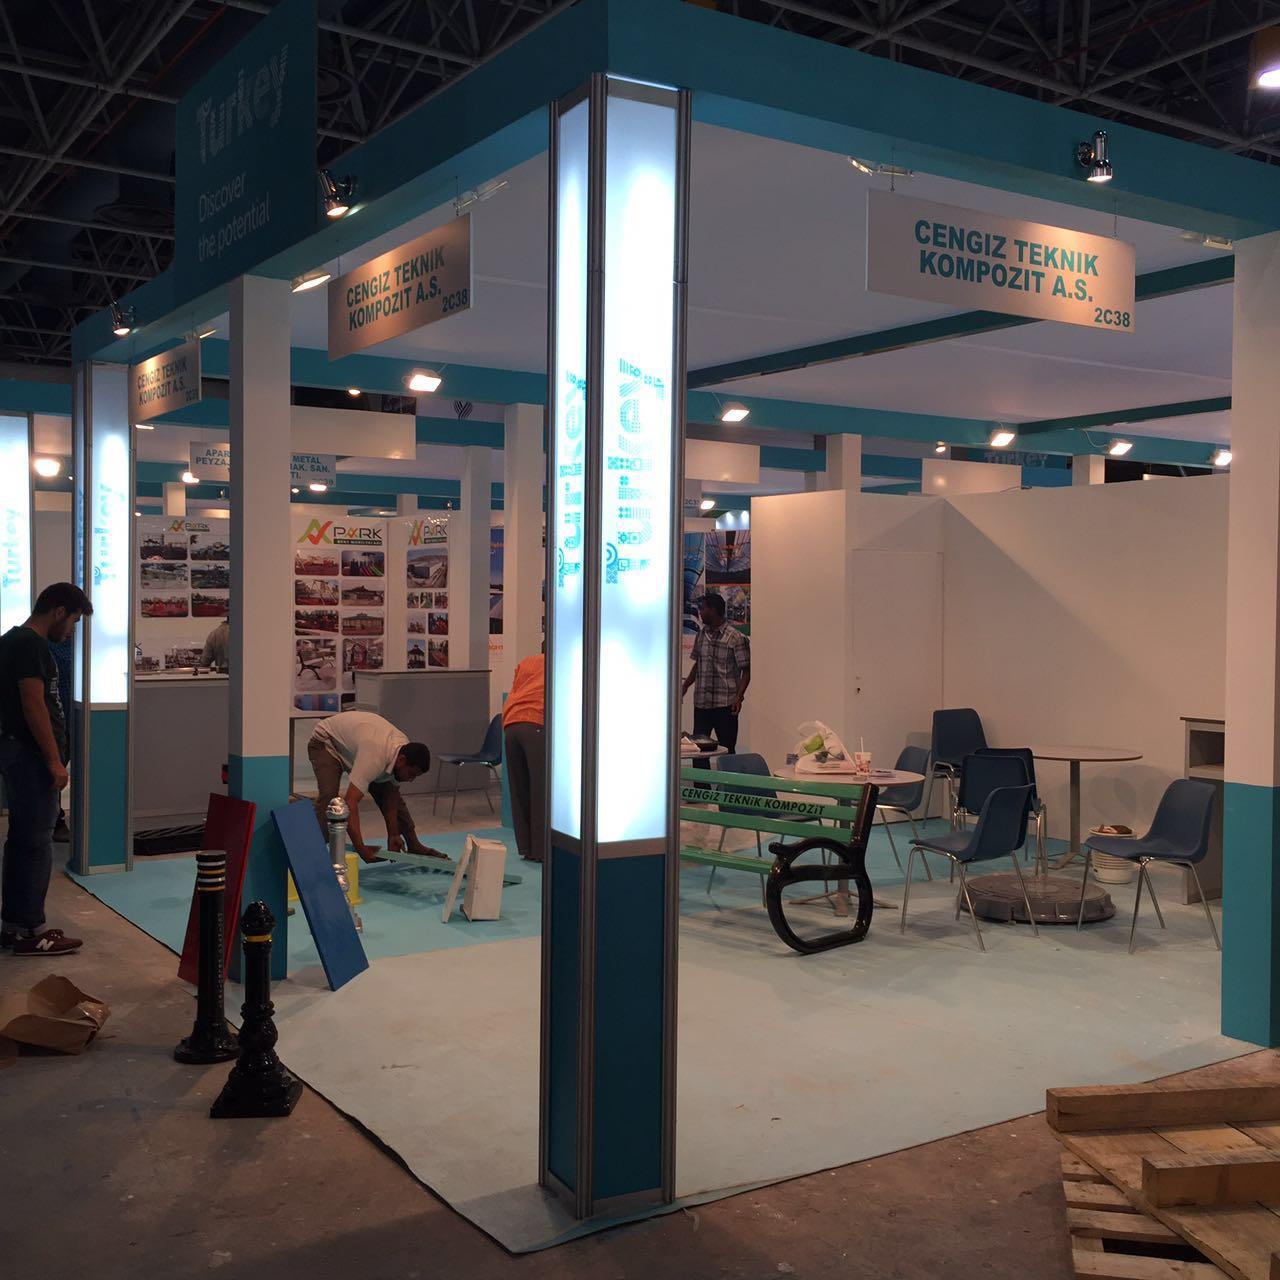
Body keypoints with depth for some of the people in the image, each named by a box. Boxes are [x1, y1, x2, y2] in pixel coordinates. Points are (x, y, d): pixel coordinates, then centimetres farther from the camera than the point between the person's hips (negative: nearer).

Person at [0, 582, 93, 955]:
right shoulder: (31, 645, -15)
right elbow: (34, 706, -21)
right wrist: (54, 760, -19)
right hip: (32, 756, -10)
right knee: (37, 843, -6)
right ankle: (30, 932, -1)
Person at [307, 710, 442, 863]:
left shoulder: (404, 749, -20)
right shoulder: (375, 756, -45)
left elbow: (391, 797, -10)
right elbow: (350, 802, -50)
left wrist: (393, 836, -13)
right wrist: (360, 848, -53)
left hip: (354, 743, 7)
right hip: (326, 742, -7)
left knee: (391, 793, 5)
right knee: (329, 795, -32)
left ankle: (414, 846, 18)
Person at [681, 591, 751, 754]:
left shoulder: (736, 638, -8)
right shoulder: (701, 635, 11)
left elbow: (746, 671, -7)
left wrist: (739, 696, -19)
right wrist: (685, 685, 8)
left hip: (725, 705, -6)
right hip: (700, 703, 6)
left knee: (727, 751, 2)